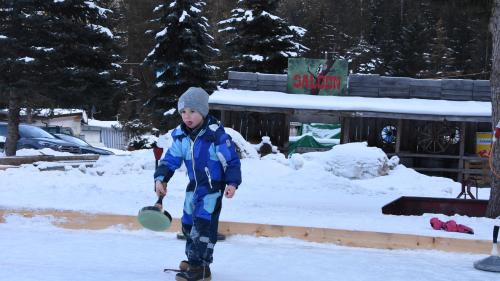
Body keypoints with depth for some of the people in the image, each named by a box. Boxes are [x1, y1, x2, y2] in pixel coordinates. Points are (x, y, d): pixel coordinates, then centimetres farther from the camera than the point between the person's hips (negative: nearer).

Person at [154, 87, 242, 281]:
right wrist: (160, 178, -10)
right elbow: (171, 159, 3)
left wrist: (232, 183, -24)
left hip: (213, 187, -7)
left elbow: (232, 161, -15)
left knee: (203, 224, -16)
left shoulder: (216, 134, -20)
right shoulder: (180, 135, -1)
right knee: (188, 223, 15)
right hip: (194, 185, 7)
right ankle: (193, 260, 33)